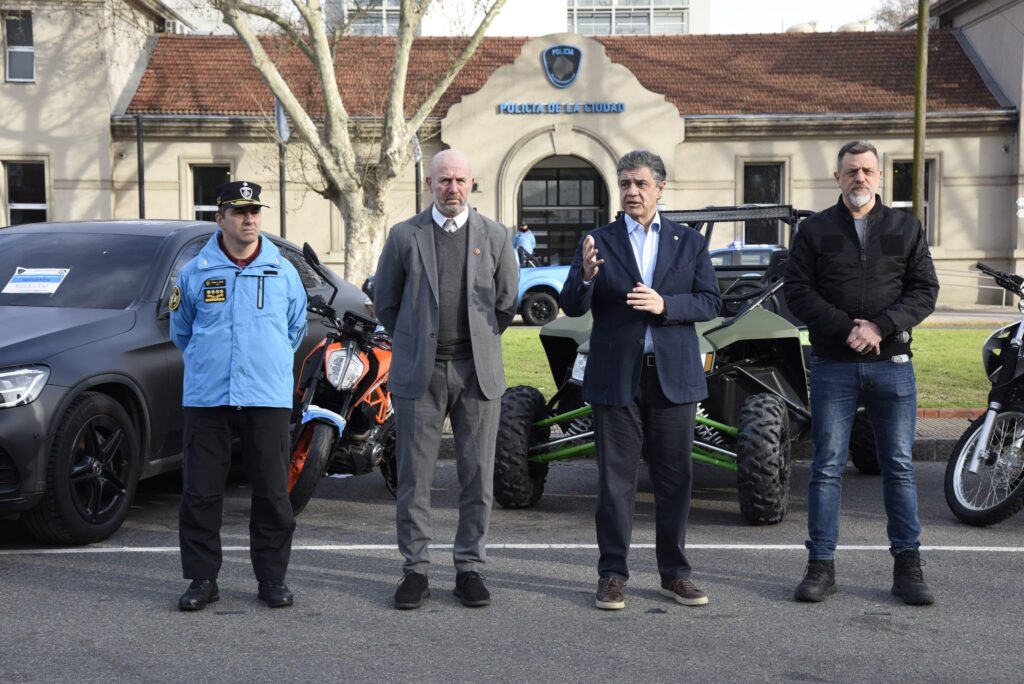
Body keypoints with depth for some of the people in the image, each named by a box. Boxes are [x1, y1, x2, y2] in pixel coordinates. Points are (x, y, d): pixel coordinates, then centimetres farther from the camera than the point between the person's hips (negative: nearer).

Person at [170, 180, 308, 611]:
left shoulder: (283, 271, 7)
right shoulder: (195, 272, 5)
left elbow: (295, 328, 21)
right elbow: (181, 330, 17)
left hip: (268, 398, 0)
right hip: (206, 398, 0)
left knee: (272, 493, 3)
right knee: (200, 493, 2)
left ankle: (272, 578, 14)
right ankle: (202, 578, 13)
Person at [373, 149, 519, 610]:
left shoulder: (494, 236, 7)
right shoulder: (405, 236, 4)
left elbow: (507, 303, 15)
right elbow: (384, 302, 12)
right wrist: (414, 344, 11)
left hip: (477, 372, 1)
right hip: (419, 373, -1)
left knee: (477, 476, 4)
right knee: (414, 477, 2)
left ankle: (470, 568, 16)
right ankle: (415, 570, 13)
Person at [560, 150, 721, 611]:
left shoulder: (690, 242, 9)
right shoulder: (598, 241, 5)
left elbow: (710, 303, 2)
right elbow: (572, 306, -3)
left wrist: (664, 304, -16)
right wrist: (586, 276, -24)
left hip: (673, 376, 2)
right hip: (616, 377, -1)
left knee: (674, 478, 8)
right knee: (616, 479, 3)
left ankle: (673, 573, 19)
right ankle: (612, 574, 13)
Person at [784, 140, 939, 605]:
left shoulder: (906, 228, 10)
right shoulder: (815, 230, 7)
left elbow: (924, 291, 3)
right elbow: (797, 290, -1)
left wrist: (879, 327, -12)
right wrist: (845, 328, -13)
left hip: (891, 363, 1)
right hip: (832, 366, -1)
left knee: (899, 467, 4)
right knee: (827, 467, 2)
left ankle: (907, 566, 12)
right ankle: (821, 565, 8)